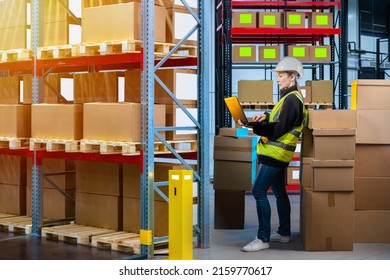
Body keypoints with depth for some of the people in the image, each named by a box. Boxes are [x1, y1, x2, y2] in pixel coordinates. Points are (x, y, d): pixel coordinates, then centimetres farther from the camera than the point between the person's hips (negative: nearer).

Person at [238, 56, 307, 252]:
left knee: (259, 191, -11)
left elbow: (277, 130, -23)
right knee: (279, 192, 17)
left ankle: (263, 238, -9)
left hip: (276, 154, -11)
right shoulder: (290, 96, 14)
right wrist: (266, 117, 5)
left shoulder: (292, 99, -18)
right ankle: (284, 233, 27)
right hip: (277, 153, 11)